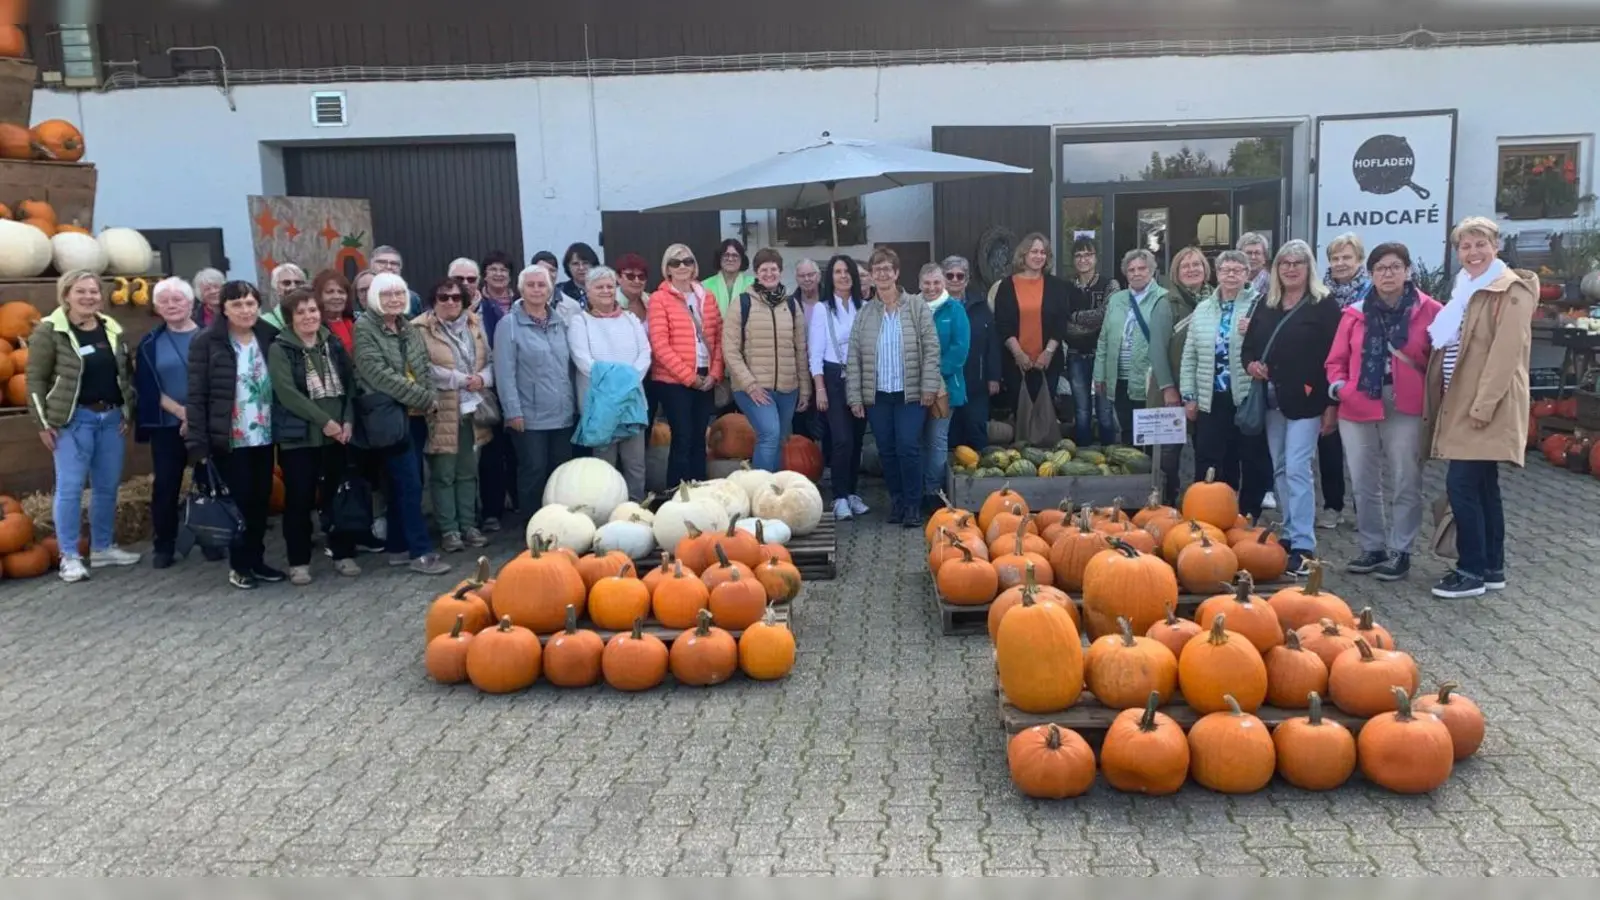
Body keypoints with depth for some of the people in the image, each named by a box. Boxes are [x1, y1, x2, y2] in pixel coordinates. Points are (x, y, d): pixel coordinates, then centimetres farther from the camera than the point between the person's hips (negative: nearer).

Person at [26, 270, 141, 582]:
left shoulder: (112, 330, 9)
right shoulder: (50, 331, -7)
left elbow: (126, 374, 16)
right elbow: (35, 379, -6)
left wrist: (128, 412, 8)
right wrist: (43, 423, -9)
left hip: (111, 417, 5)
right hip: (73, 419, -5)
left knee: (108, 487, 10)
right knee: (70, 488, -3)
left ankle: (102, 548, 23)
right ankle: (70, 556, 4)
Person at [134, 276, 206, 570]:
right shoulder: (150, 344, 7)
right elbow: (147, 389, 0)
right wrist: (181, 412, -12)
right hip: (167, 426, 1)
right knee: (165, 485, 3)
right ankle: (164, 545, 14)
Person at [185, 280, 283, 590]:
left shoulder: (270, 337, 6)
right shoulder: (207, 342, -7)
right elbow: (196, 395, -9)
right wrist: (197, 443, -14)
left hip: (264, 437, 4)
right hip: (229, 439, -4)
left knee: (261, 500, 10)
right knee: (239, 502, 1)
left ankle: (256, 559, 24)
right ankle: (239, 565, 15)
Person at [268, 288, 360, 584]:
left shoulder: (334, 344, 9)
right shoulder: (279, 349, -4)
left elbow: (350, 383, 7)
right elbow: (286, 392, -14)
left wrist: (348, 420, -7)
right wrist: (324, 420, -16)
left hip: (337, 433, 4)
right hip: (298, 435, -3)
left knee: (337, 495, 9)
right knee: (299, 499, 2)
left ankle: (343, 554, 20)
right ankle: (299, 561, 12)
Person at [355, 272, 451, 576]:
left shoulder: (408, 328, 14)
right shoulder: (364, 327, -8)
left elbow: (423, 368, 15)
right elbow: (377, 374, -17)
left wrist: (429, 397, -6)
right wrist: (423, 398, -16)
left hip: (413, 414, 7)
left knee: (402, 484, 11)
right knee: (409, 485, -8)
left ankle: (398, 547, 19)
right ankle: (420, 552, -4)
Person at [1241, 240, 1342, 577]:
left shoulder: (1324, 306, -4)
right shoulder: (1265, 305, 13)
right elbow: (1249, 345, 19)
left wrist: (1332, 404, -13)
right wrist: (1250, 363, -5)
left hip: (1305, 401, -6)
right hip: (1271, 399, 6)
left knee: (1297, 470, -11)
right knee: (1280, 470, 12)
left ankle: (1303, 546, -9)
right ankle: (1290, 534, 22)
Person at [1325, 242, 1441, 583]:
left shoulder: (1428, 310, 0)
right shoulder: (1355, 313, 6)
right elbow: (1337, 359, 11)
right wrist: (1337, 385, -6)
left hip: (1406, 410, -2)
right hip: (1358, 409, 3)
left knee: (1405, 485, 4)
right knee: (1364, 484, 10)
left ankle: (1400, 551, 16)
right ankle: (1372, 547, 23)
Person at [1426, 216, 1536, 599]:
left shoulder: (1512, 291, -10)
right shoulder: (1466, 288, 18)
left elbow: (1506, 353, -18)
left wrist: (1482, 406, -22)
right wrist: (1444, 402, 13)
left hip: (1486, 407, -9)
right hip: (1461, 404, 9)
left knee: (1461, 485, -11)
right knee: (1482, 486, 12)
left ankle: (1472, 571, -3)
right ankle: (1492, 569, 19)